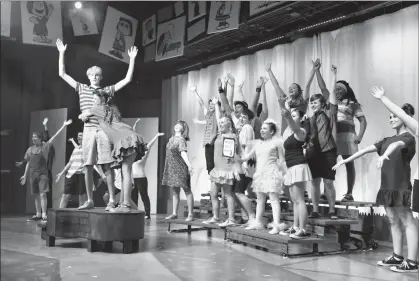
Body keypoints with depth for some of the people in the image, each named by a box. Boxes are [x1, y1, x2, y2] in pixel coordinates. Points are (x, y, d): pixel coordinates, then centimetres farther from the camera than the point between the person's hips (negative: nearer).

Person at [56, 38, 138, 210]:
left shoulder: (107, 90, 11)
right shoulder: (81, 88, 15)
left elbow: (127, 79, 7)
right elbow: (62, 74, 14)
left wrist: (132, 59, 3)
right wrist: (62, 53, 10)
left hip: (103, 130, -2)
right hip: (88, 130, 2)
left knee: (107, 167, -4)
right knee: (88, 167, 4)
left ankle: (111, 200, -1)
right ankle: (90, 201, 11)